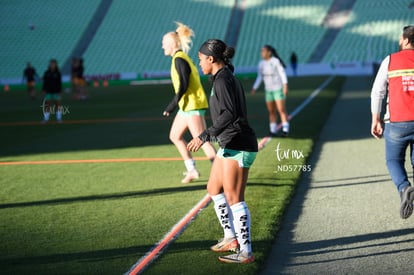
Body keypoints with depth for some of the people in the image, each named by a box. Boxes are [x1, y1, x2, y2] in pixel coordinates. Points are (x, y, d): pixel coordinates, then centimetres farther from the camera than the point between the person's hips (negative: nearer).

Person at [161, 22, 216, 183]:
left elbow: (183, 85, -21)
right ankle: (192, 170, 18)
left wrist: (172, 105, -19)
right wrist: (175, 104, 23)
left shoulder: (179, 60, -14)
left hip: (193, 105, -11)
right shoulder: (181, 58, 15)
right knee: (175, 136, 16)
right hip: (188, 105, 11)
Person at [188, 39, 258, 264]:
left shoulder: (222, 81, -15)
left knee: (234, 199, -6)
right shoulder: (227, 78, 14)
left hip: (237, 146, -10)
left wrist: (205, 136, -28)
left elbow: (229, 114, -26)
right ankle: (231, 238, 27)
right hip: (230, 144, 10)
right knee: (214, 189, 19)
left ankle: (245, 252, -1)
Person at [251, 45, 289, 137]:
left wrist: (285, 85, -22)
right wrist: (254, 89, 3)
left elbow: (282, 73, -14)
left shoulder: (276, 61, -13)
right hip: (269, 90, 6)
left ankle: (285, 130, -6)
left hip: (279, 89, -6)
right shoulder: (261, 64, 5)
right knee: (271, 111, 5)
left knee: (281, 109, -9)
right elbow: (259, 77, 11)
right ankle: (273, 131, 10)